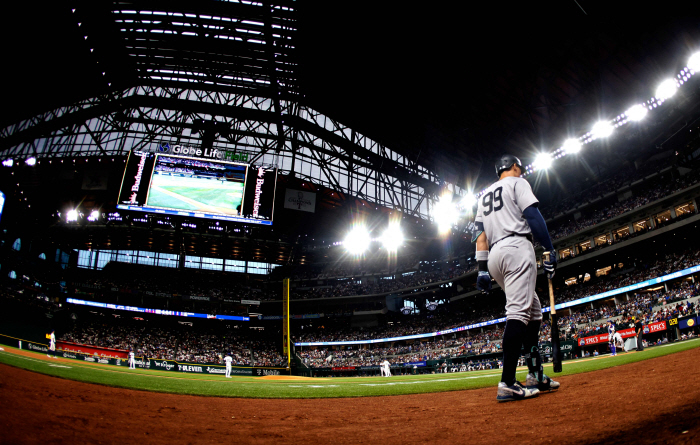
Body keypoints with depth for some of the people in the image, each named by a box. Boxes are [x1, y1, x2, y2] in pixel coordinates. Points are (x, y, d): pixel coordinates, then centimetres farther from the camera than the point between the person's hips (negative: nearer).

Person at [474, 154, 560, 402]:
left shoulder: (484, 195, 28)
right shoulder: (517, 183, 9)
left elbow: (480, 233, 17)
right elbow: (532, 215, -7)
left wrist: (482, 268, 10)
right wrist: (550, 249, -9)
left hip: (494, 256, 8)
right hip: (516, 247, -8)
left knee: (533, 310, 16)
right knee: (518, 310, -17)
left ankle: (535, 376, 12)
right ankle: (507, 384, -27)